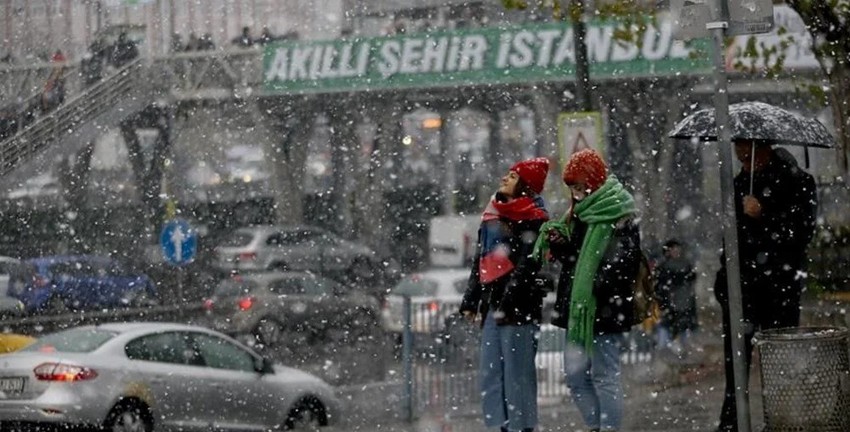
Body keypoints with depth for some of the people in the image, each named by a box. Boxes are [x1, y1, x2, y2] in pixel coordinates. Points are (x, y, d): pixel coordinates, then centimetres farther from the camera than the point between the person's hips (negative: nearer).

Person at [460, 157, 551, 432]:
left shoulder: (532, 219, -5)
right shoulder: (492, 216, 20)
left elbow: (526, 265, -14)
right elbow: (480, 261, 24)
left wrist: (508, 303, -20)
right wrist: (471, 300, 19)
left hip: (519, 306, -8)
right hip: (492, 303, 8)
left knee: (517, 373, -8)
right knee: (490, 373, 7)